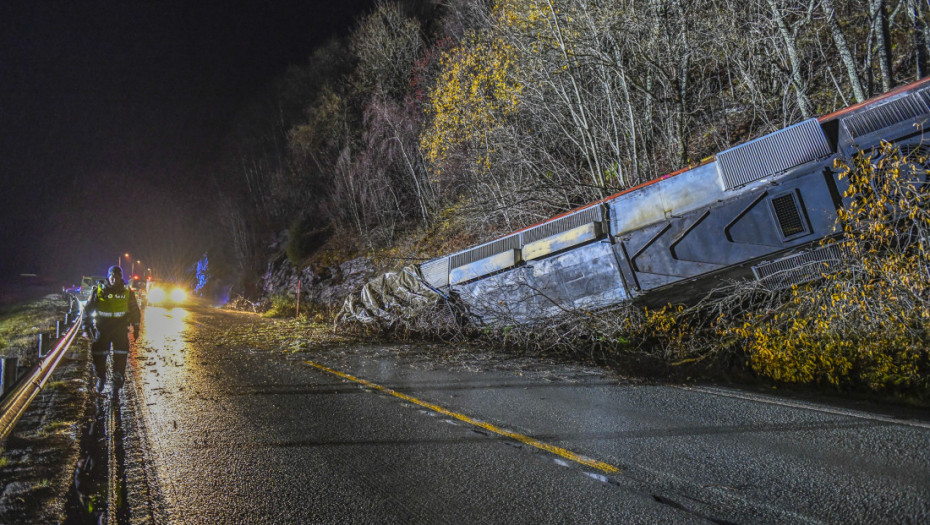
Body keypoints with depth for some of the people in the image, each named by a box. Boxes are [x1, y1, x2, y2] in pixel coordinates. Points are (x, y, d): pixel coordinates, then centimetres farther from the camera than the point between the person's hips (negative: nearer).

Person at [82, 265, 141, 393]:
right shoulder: (99, 291, 0)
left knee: (121, 356, -2)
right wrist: (86, 327, 1)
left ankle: (117, 385, 10)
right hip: (102, 328, 0)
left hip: (120, 329, 0)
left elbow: (135, 311, 15)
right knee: (98, 354, 2)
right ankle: (101, 378, 28)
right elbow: (88, 308, 5)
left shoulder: (127, 292, 4)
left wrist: (136, 327, 13)